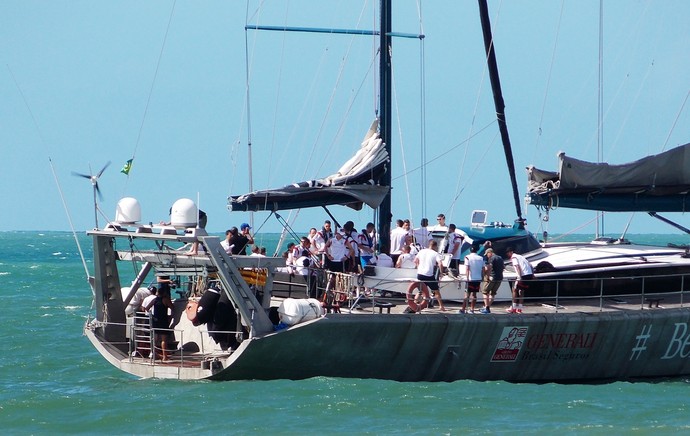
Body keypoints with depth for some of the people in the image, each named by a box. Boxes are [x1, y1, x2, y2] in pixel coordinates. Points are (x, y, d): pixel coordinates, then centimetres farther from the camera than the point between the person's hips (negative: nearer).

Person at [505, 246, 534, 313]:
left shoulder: (513, 258, 0)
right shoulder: (520, 256, 26)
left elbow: (518, 267, -16)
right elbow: (530, 266, 23)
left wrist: (519, 277, -24)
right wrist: (533, 275, 20)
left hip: (524, 275, -8)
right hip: (530, 274, 8)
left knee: (515, 289, 3)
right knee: (521, 290, 17)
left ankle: (513, 308, 2)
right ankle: (519, 308, 15)